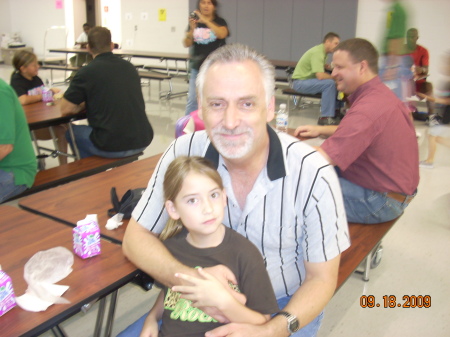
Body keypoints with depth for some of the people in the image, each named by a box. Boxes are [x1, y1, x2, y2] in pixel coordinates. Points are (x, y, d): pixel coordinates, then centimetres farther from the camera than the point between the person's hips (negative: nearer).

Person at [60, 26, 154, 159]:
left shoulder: (87, 72, -6)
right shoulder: (129, 67, 10)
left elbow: (66, 109, -2)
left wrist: (84, 104, 18)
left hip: (112, 147, -6)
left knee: (72, 131, 22)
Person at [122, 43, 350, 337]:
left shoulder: (313, 174, -23)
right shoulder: (185, 153, -17)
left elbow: (321, 279, -12)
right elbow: (135, 239, -9)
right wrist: (190, 277, -28)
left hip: (287, 306, 0)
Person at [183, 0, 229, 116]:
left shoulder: (220, 22, 1)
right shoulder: (194, 22, 6)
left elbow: (222, 34, -22)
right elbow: (186, 44, -2)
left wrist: (205, 21, -29)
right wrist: (192, 29, -19)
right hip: (197, 67, 2)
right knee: (192, 99, 0)